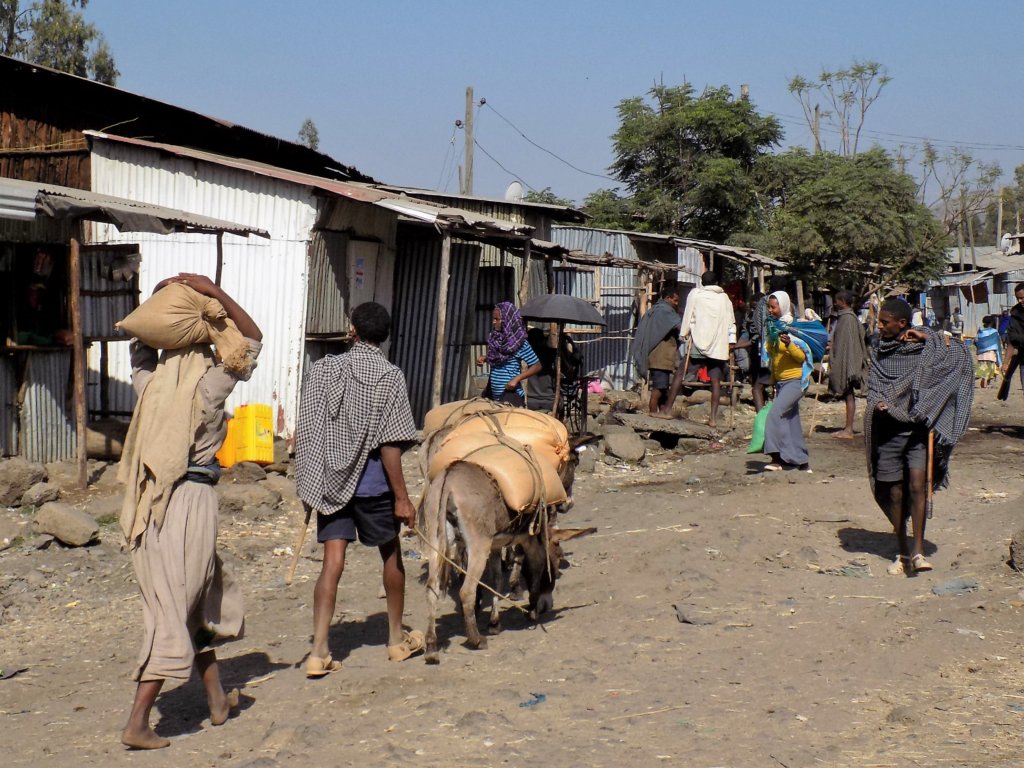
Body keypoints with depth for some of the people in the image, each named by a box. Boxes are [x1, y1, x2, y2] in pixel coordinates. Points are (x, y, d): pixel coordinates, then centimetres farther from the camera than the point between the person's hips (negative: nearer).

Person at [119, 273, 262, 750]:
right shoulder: (209, 383, -8)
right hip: (191, 500, -7)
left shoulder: (150, 381, 6)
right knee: (174, 613, -2)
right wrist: (215, 293, -1)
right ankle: (138, 723, -4)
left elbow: (139, 346, 28)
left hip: (151, 507, 7)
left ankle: (217, 699, 30)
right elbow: (252, 339, 2)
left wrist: (159, 302, 21)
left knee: (208, 597, 20)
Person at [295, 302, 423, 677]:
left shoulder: (322, 369, 2)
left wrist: (310, 484, 13)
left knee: (332, 562, 1)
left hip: (330, 480, 3)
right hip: (372, 482, -2)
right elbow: (389, 444, -13)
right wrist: (402, 497, -9)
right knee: (391, 554, 17)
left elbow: (305, 432, 2)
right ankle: (397, 638, 31)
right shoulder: (389, 376, -9)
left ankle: (318, 652, -8)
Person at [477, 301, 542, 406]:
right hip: (494, 395, 7)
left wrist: (516, 379, -19)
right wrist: (484, 358, 3)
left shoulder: (519, 342, -12)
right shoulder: (494, 338, 6)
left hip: (511, 395, -7)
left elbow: (536, 366, -10)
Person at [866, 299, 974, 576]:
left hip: (919, 429, -3)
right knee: (894, 493, 6)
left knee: (917, 485, -18)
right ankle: (903, 553, 18)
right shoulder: (879, 350, 8)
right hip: (888, 431, 3)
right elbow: (873, 387, 9)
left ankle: (918, 550, -16)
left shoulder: (926, 348, -1)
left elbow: (961, 356, -11)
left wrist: (928, 339, -14)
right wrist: (878, 404, -12)